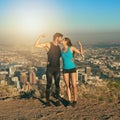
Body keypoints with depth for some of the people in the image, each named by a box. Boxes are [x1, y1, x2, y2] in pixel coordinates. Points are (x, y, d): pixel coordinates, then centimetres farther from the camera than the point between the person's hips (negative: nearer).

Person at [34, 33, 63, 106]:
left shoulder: (59, 47, 11)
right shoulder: (48, 44, -5)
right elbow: (36, 45, -9)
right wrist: (40, 38, -20)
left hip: (57, 69, 4)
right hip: (49, 68, -4)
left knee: (57, 84, 6)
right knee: (49, 84, 0)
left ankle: (57, 99, 18)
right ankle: (48, 100, 13)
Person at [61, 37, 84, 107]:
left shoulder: (71, 47, -6)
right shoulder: (62, 49, 8)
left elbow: (81, 53, -9)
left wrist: (80, 45, -23)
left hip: (72, 68, -4)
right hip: (65, 69, 4)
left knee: (74, 85, -6)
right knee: (67, 86, 2)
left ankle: (75, 101, 10)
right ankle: (69, 101, 12)